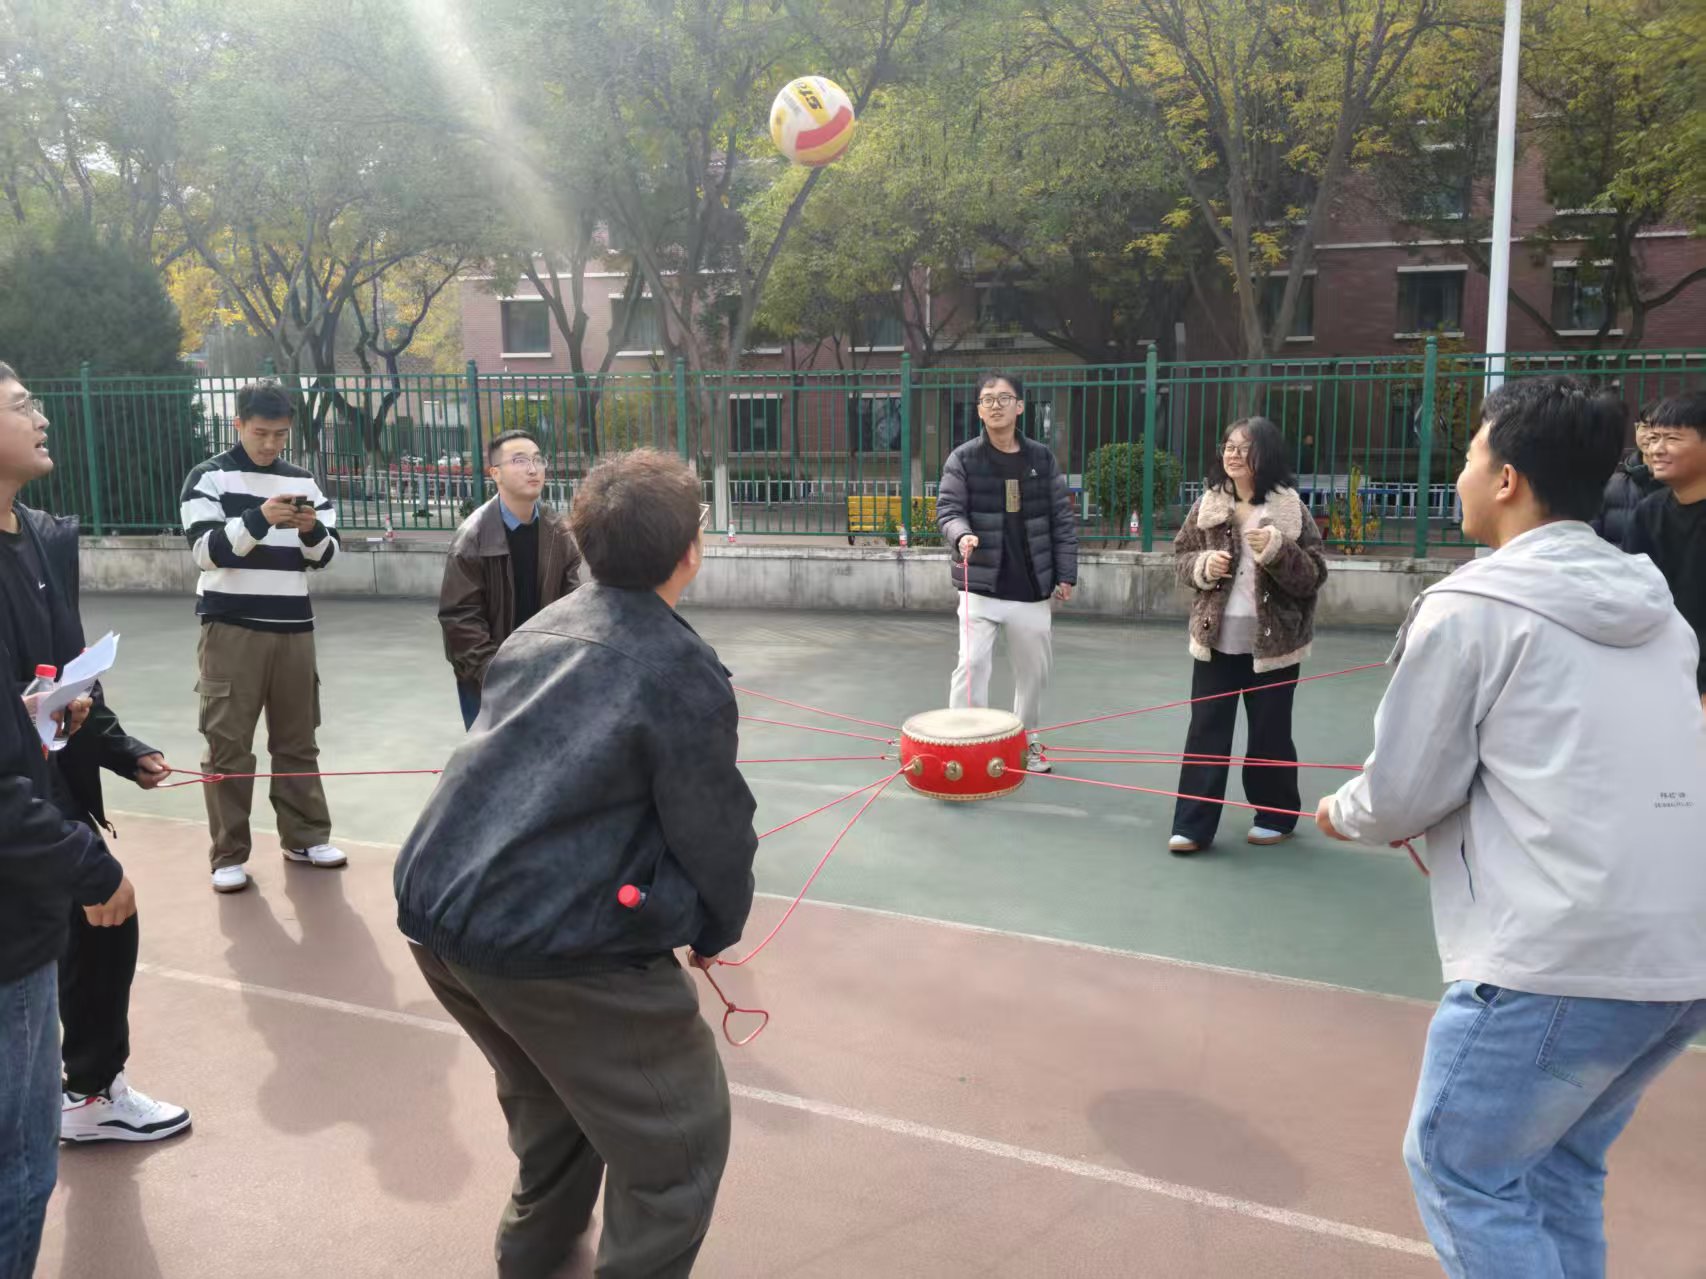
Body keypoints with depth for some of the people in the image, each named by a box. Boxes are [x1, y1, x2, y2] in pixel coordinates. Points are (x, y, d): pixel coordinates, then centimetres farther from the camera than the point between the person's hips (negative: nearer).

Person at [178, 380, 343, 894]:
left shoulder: (302, 480, 11)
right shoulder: (209, 477, -1)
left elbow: (325, 556, 9)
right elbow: (206, 551, -11)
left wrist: (312, 530, -12)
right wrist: (260, 517, -23)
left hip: (293, 627, 4)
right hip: (230, 628, -4)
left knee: (298, 740, 10)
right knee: (228, 744, 0)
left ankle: (305, 837, 21)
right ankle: (228, 855, 8)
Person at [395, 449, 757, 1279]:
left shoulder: (542, 628, 10)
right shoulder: (683, 673, -13)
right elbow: (712, 833, -6)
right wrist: (718, 928, 15)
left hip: (435, 910, 9)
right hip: (552, 937, -9)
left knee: (550, 1084, 33)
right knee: (679, 1133, 10)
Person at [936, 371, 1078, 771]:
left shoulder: (1042, 458, 5)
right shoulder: (963, 458, -2)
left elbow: (1063, 519, 7)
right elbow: (947, 508, -9)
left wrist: (1066, 574, 2)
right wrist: (961, 534, -31)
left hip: (1031, 587, 3)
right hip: (980, 585, -3)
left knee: (1035, 670, 12)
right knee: (972, 664, -12)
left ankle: (1027, 740, 31)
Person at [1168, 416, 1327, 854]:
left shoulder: (1291, 509, -5)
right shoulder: (1207, 505, 3)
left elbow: (1315, 576, -7)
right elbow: (1181, 557, 11)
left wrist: (1277, 551, -24)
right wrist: (1202, 566, -11)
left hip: (1272, 643, -2)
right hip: (1216, 640, 2)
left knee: (1270, 735, 10)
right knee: (1205, 733, 2)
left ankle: (1276, 816, 29)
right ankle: (1192, 825, 8)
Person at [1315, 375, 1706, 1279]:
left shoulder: (1470, 605, -9)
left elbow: (1401, 791, -6)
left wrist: (1344, 813, 15)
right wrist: (1463, 822, 25)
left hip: (1561, 960, -8)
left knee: (1459, 1169, 9)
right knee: (1561, 1166, 23)